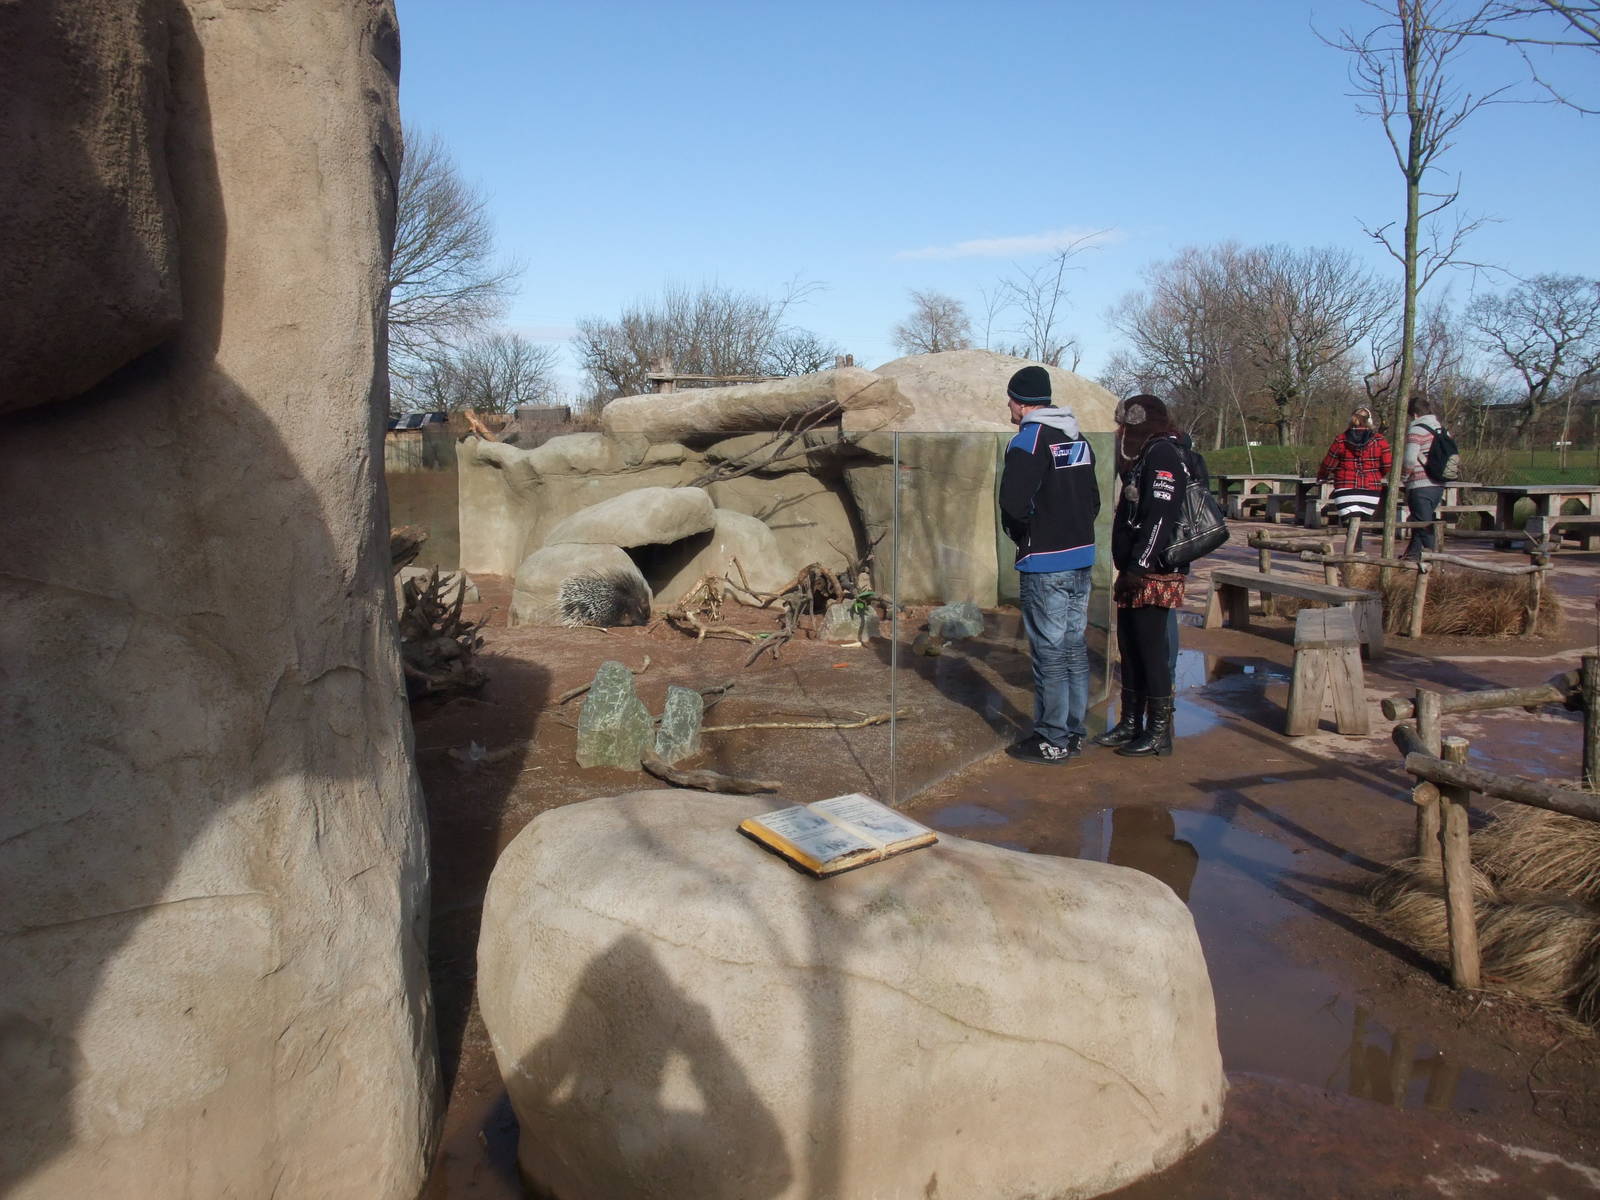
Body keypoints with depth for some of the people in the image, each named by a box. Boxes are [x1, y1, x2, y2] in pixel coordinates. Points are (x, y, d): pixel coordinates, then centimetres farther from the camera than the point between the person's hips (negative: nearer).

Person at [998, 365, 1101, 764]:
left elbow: (1013, 505, -23)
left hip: (1045, 564, -8)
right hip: (1082, 556, 8)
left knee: (1049, 651, -1)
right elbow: (1093, 501, 16)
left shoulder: (1029, 440, -14)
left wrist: (1022, 537, -4)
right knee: (1075, 647, 15)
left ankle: (1052, 740, 7)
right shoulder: (1078, 439, 13)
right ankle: (1073, 732, 24)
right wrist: (1073, 531, 13)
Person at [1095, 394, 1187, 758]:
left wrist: (1139, 566, -26)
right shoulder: (1144, 457, 19)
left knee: (1152, 651, -4)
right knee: (1130, 649, 14)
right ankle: (1131, 722, 25)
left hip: (1156, 575, -10)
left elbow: (1160, 516, -23)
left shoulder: (1163, 455, -13)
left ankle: (1159, 732, 5)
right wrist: (1129, 568, 16)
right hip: (1135, 574, 10)